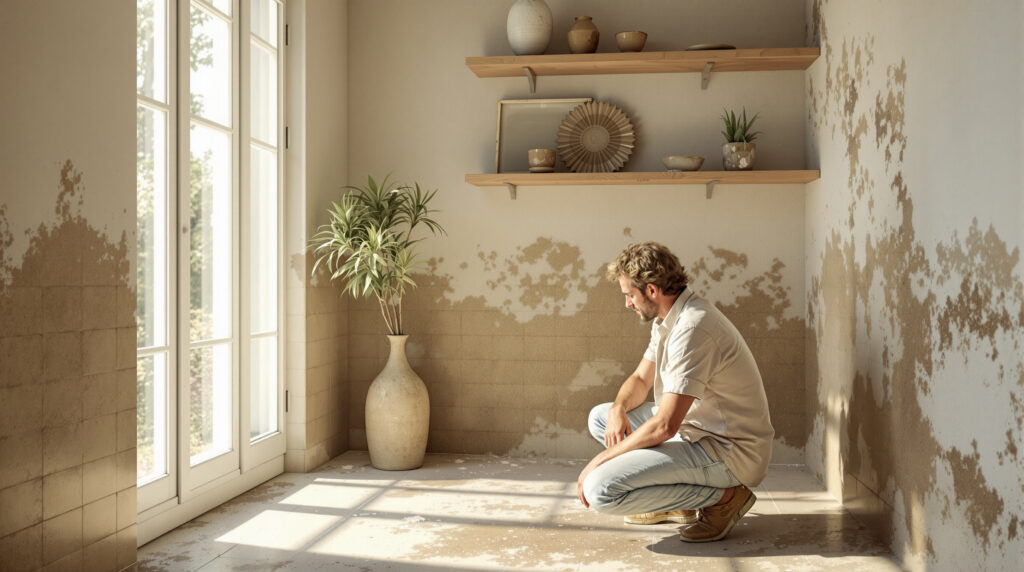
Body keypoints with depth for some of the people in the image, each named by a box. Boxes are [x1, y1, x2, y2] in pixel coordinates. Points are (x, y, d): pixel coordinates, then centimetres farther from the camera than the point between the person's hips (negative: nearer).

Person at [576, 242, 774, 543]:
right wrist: (619, 407, -5)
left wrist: (600, 459, -17)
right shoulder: (668, 318, 8)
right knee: (600, 416, 14)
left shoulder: (692, 329, -25)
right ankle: (678, 502, 10)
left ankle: (723, 497, -7)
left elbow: (664, 427, -27)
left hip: (729, 451, -10)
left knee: (600, 489, -22)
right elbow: (641, 378, 19)